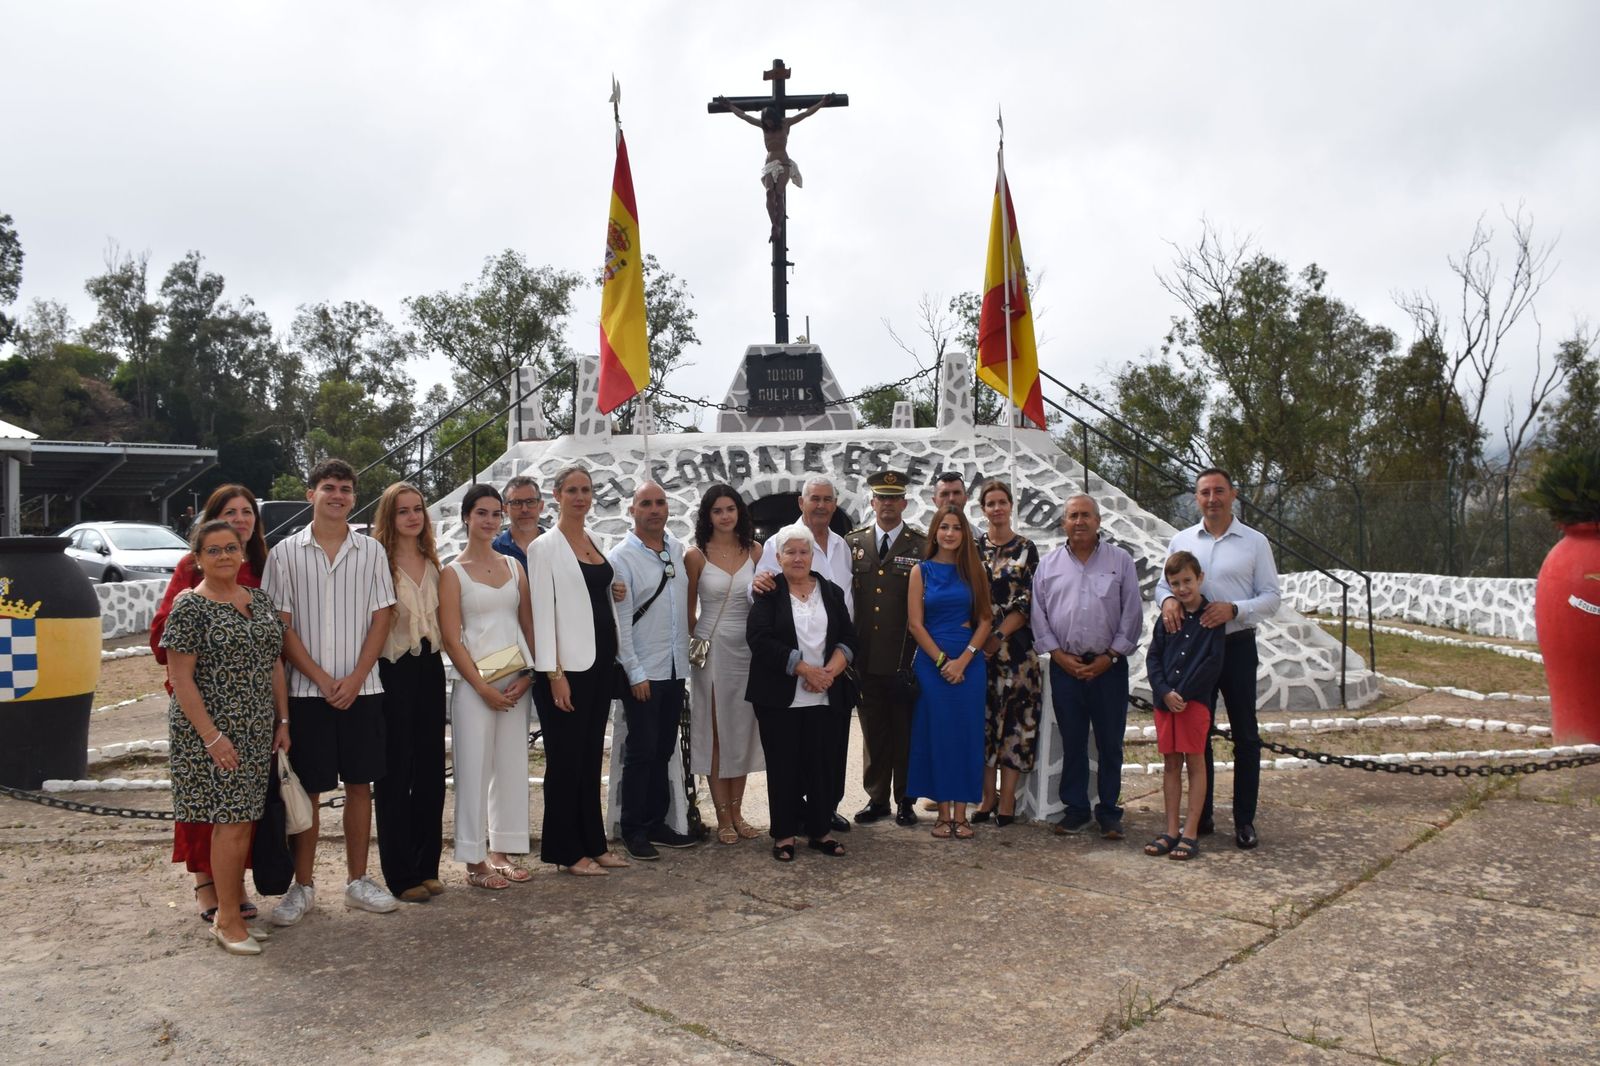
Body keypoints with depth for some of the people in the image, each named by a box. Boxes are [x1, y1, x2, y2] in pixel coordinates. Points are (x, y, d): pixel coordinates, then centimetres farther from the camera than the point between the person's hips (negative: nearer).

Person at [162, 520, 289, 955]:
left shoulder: (260, 600, 10)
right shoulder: (190, 606, -9)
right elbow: (180, 677, -12)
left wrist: (283, 721, 10)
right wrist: (211, 736, -16)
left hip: (257, 731, 6)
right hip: (212, 731, -6)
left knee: (242, 820, 11)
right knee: (231, 821, -5)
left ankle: (234, 902, 23)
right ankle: (228, 920, 6)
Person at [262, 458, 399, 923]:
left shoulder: (371, 551, 5)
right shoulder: (286, 553, 0)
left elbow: (382, 618, 2)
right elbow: (281, 626, -3)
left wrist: (355, 679, -9)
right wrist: (322, 679, -10)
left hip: (361, 689, 2)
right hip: (306, 691, -2)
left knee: (360, 784, 8)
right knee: (307, 789, 5)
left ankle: (357, 881, 20)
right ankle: (302, 886, 18)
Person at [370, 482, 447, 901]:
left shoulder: (432, 563, 11)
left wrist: (438, 650, 9)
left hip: (429, 667, 6)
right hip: (393, 670, -6)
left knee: (430, 770, 10)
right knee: (395, 773, 2)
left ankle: (426, 866, 21)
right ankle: (401, 875, 11)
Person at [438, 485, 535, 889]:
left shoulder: (513, 566, 10)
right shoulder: (453, 572, -2)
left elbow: (529, 625, 10)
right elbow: (451, 638, -7)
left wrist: (527, 675, -3)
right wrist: (483, 688, -12)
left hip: (517, 683, 5)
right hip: (475, 683, -4)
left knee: (512, 766, 8)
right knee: (474, 768, -2)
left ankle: (501, 851, 20)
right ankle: (475, 861, 8)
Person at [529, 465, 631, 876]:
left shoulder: (596, 543, 14)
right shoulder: (545, 547, -7)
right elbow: (542, 611, -12)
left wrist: (619, 593, 5)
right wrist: (554, 674, -16)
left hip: (602, 661, 7)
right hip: (567, 665, -7)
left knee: (591, 757, 13)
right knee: (566, 759, 1)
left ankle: (593, 843, 22)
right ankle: (567, 852, 12)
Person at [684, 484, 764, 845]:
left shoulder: (755, 551, 5)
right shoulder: (696, 556, -2)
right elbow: (688, 609, 3)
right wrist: (696, 644, 1)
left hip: (747, 649, 3)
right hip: (711, 649, -3)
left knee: (742, 730, 8)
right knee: (714, 732, 2)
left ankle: (737, 811, 19)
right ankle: (723, 816, 9)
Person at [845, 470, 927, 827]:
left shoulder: (922, 545, 1)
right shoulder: (853, 543, 8)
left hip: (905, 657, -2)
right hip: (866, 657, 2)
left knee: (905, 730, 6)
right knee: (873, 730, 10)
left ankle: (905, 800, 18)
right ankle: (876, 798, 21)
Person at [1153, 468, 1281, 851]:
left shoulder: (1255, 542, 0)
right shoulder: (1181, 541, 7)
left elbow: (1270, 597, -2)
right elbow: (1162, 582, 12)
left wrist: (1233, 609, -20)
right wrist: (1167, 598, -12)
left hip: (1237, 646, -2)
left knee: (1245, 736, 3)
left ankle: (1245, 820, 13)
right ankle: (1201, 816, 20)